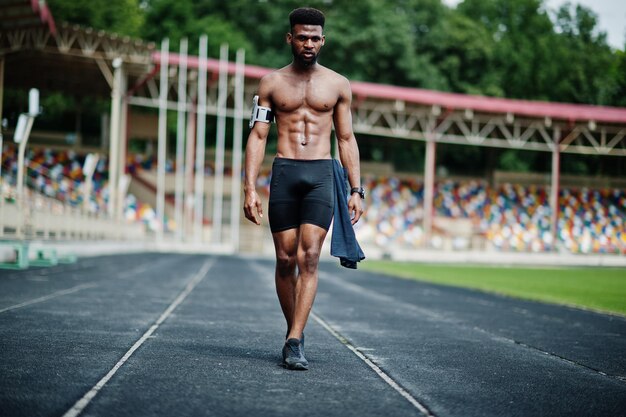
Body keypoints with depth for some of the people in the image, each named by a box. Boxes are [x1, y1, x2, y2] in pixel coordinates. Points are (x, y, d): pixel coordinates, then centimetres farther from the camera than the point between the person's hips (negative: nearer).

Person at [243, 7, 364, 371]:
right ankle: (296, 331, 20)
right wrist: (250, 188, -4)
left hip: (321, 176, -1)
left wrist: (356, 190, 5)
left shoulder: (338, 85, 10)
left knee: (309, 258, -13)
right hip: (284, 173, 1)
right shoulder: (272, 83, 9)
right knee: (285, 260, 3)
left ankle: (294, 342, -16)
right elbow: (258, 136, 6)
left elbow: (347, 139, 12)